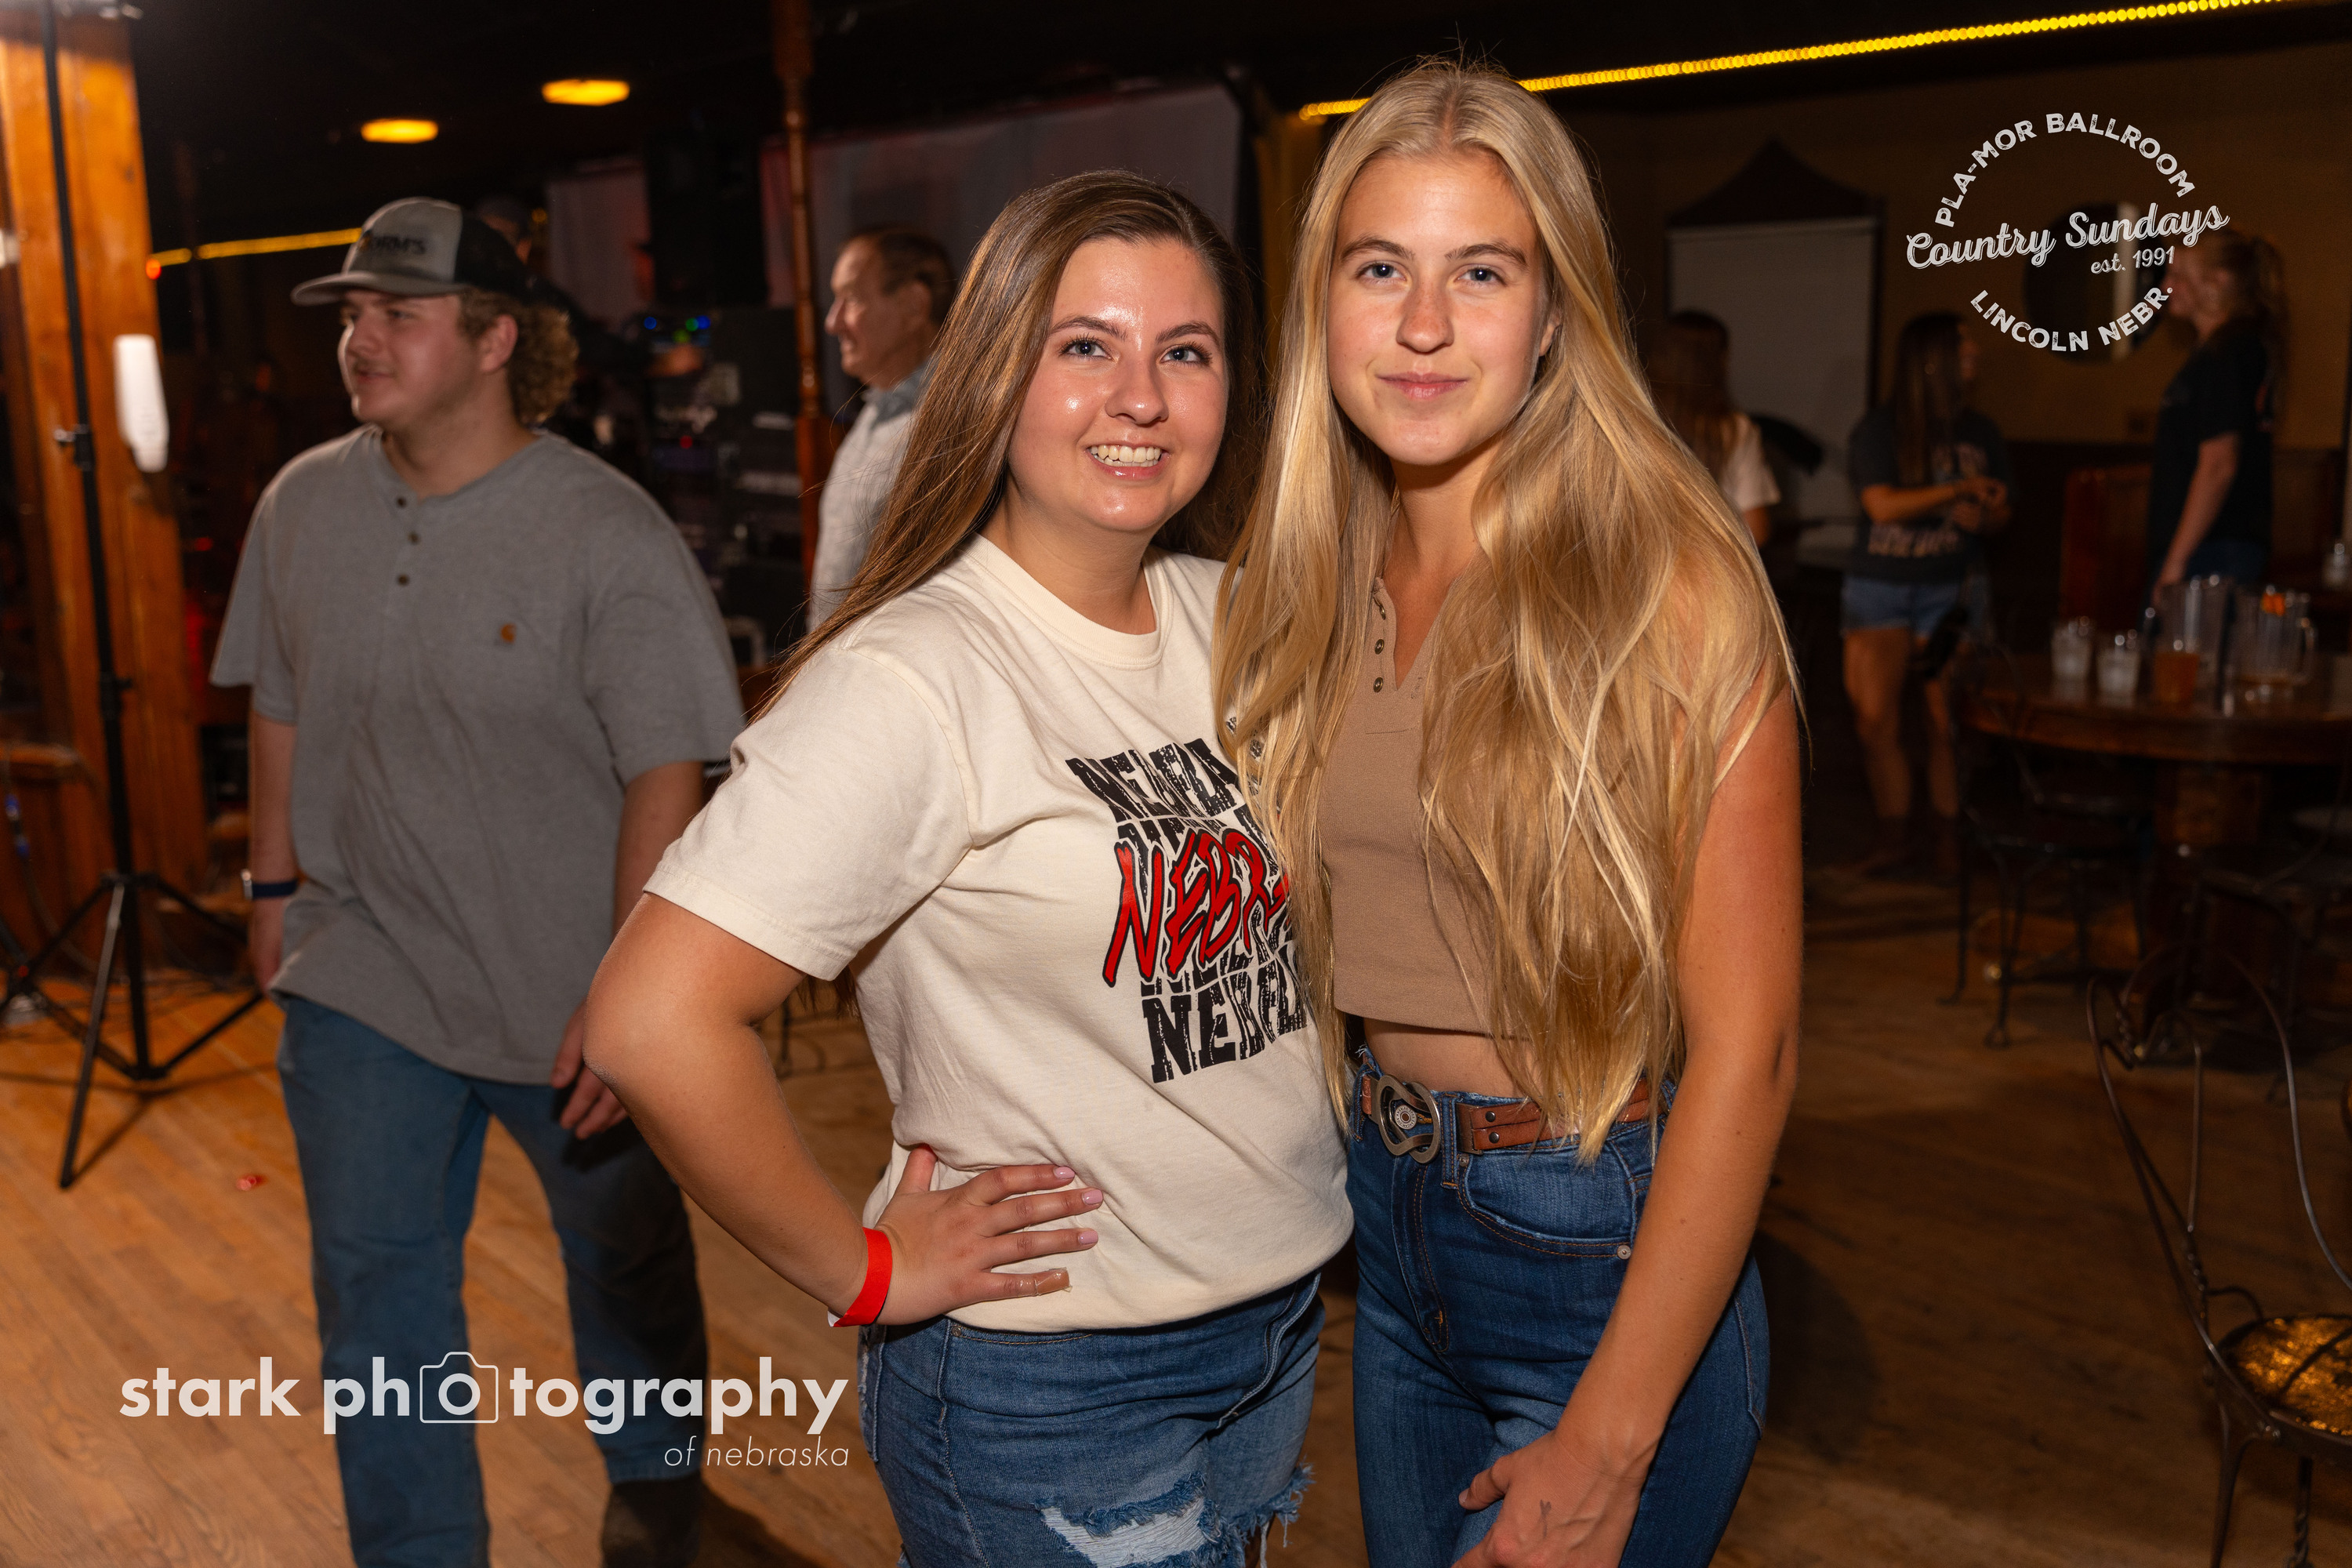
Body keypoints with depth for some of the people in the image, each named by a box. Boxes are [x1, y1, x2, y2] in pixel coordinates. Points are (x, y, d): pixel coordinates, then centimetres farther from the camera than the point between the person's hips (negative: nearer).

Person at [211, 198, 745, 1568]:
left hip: (573, 992, -3)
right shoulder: (303, 507, 1)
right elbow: (283, 711, 13)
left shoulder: (610, 535, -16)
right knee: (372, 1281, 9)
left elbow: (664, 777, -17)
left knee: (626, 1259, 16)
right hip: (363, 979, 4)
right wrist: (278, 888, 15)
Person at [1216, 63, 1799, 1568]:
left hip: (1604, 1251, -5)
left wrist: (1608, 1447, -17)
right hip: (1389, 1217, 6)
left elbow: (1744, 1047, -18)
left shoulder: (1667, 582, -18)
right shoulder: (1315, 583, 0)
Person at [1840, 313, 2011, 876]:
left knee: (1948, 721, -4)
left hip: (1951, 591, 2)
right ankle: (1894, 836, 12)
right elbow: (1884, 505, -16)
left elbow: (2000, 513, 14)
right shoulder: (1878, 430, -4)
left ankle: (1949, 837, 9)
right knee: (1875, 720, -1)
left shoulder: (1981, 434, 8)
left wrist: (1982, 517, -8)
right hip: (1880, 590, -1)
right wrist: (1959, 490, -14)